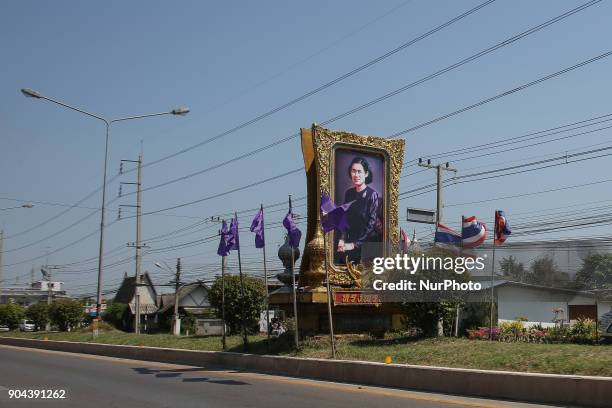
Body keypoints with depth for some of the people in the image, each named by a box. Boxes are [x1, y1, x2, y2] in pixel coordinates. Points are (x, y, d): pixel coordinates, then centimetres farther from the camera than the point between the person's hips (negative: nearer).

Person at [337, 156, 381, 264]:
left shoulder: (372, 195, -9)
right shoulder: (349, 193, 9)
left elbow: (372, 224, -13)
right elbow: (344, 219, 12)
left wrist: (354, 245, -14)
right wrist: (342, 240, -3)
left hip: (369, 242, -5)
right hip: (352, 240, 5)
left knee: (344, 256, -21)